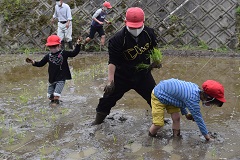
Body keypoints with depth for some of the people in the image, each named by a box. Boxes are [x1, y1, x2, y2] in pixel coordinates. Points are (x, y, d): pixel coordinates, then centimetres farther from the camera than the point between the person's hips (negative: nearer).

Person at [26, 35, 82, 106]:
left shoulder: (64, 53, -6)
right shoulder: (48, 56, 2)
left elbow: (74, 53, -6)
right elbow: (41, 63, 9)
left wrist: (78, 44, -15)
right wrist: (33, 62, -7)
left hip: (61, 78, -4)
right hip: (52, 79, 4)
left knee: (56, 94, -14)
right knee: (50, 95, 9)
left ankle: (55, 101, 14)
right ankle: (53, 100, 39)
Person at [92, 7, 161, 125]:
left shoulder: (149, 33, -11)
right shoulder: (118, 39, -25)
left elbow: (154, 48, 12)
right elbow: (113, 62, -23)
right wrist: (110, 80, -26)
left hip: (143, 74, 3)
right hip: (122, 76, -3)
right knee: (109, 96, 4)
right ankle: (99, 119, 25)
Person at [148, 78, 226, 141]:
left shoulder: (195, 87, -9)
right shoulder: (192, 99, -33)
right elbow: (198, 119, -21)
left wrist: (185, 113, 9)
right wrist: (206, 135, -8)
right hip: (158, 96, -8)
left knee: (176, 118, 3)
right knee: (159, 124, -9)